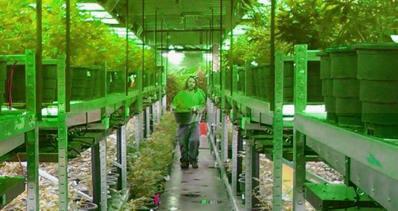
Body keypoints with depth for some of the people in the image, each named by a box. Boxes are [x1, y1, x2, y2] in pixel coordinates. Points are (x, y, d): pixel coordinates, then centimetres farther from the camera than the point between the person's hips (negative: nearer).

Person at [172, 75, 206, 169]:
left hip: (194, 121, -1)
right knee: (183, 141, 1)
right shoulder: (181, 94, 10)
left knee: (194, 140, -12)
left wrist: (197, 107, -11)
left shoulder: (199, 93, 7)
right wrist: (174, 107, -9)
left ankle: (193, 159, 3)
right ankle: (184, 160, 14)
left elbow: (203, 104, 7)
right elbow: (174, 103, 13)